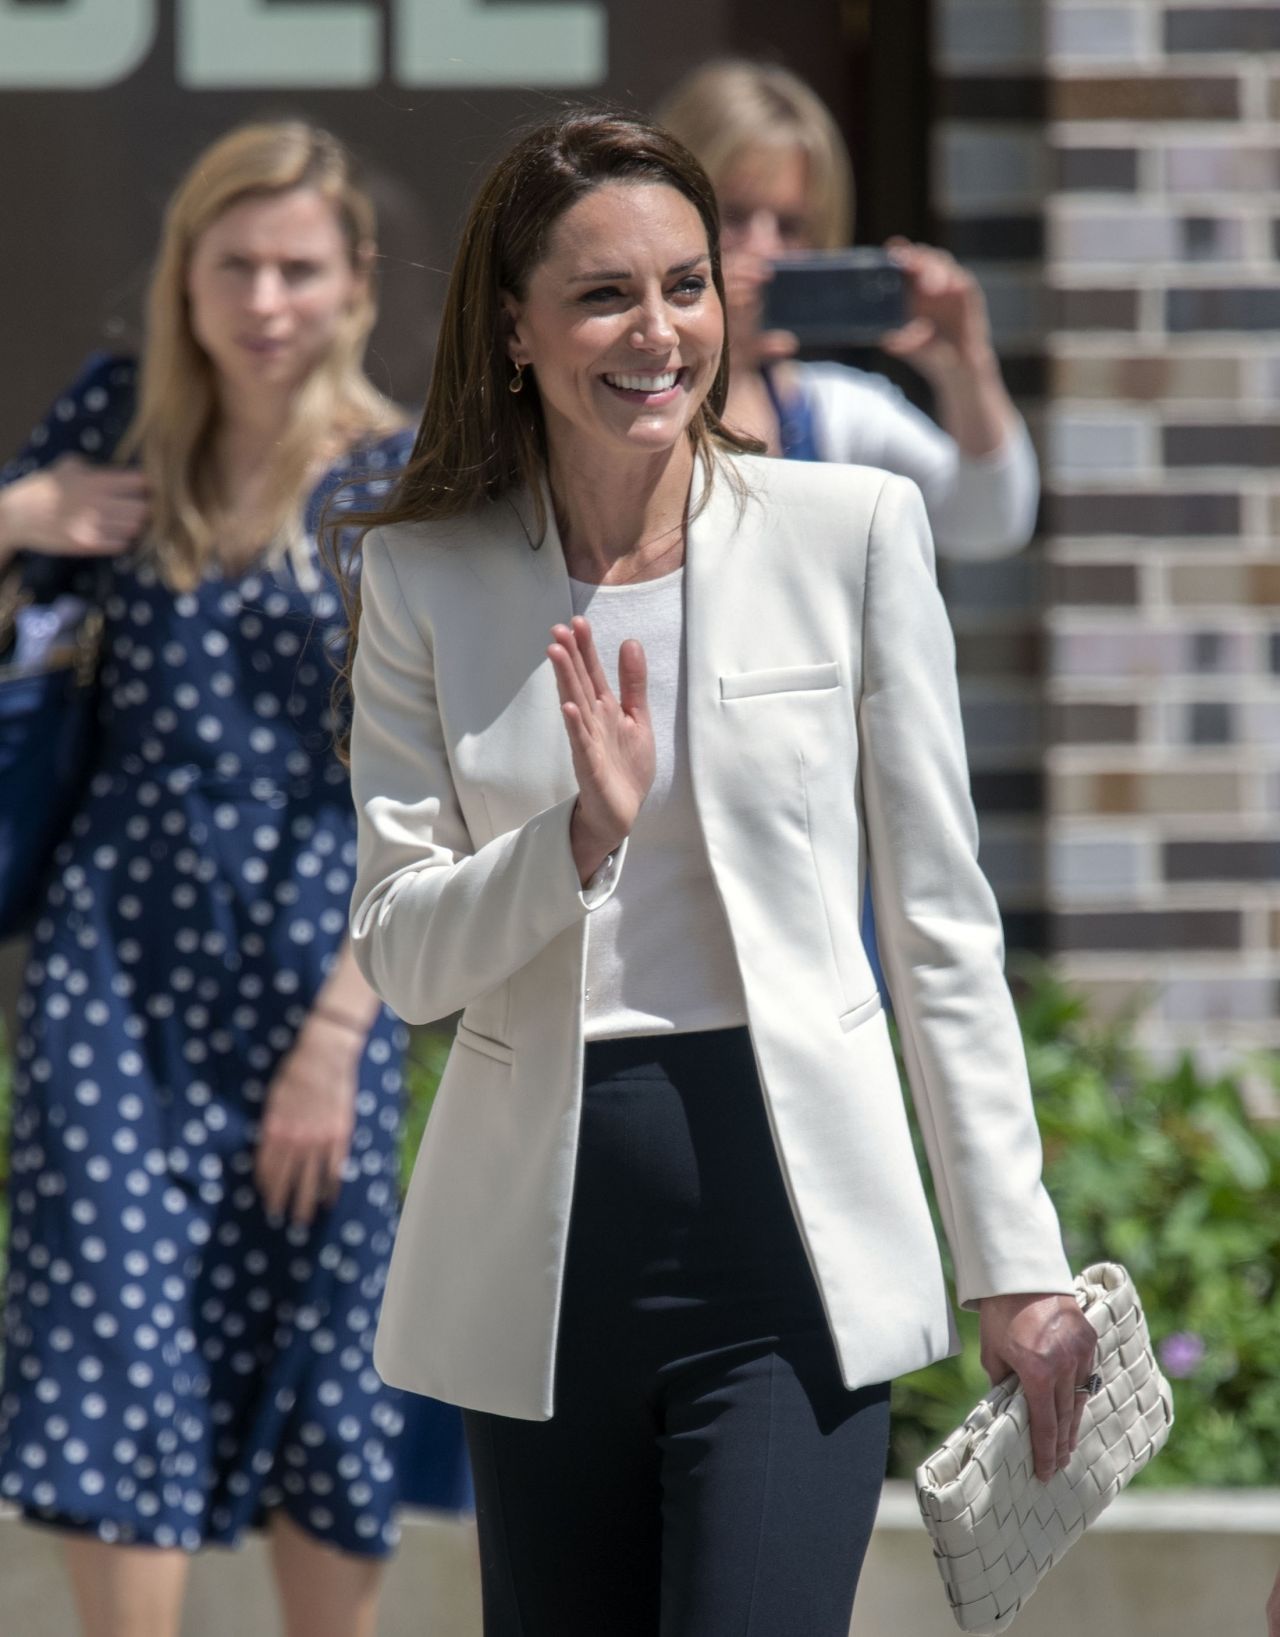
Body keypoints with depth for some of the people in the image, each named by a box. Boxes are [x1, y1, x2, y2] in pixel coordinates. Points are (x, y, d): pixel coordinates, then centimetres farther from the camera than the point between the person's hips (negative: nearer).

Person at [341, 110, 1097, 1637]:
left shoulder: (853, 531, 0)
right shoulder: (425, 579, 4)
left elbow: (941, 922, 3)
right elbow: (399, 955, 2)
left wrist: (1013, 1266, 2)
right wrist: (583, 836, -17)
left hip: (788, 1229, -2)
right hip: (541, 1244, 2)